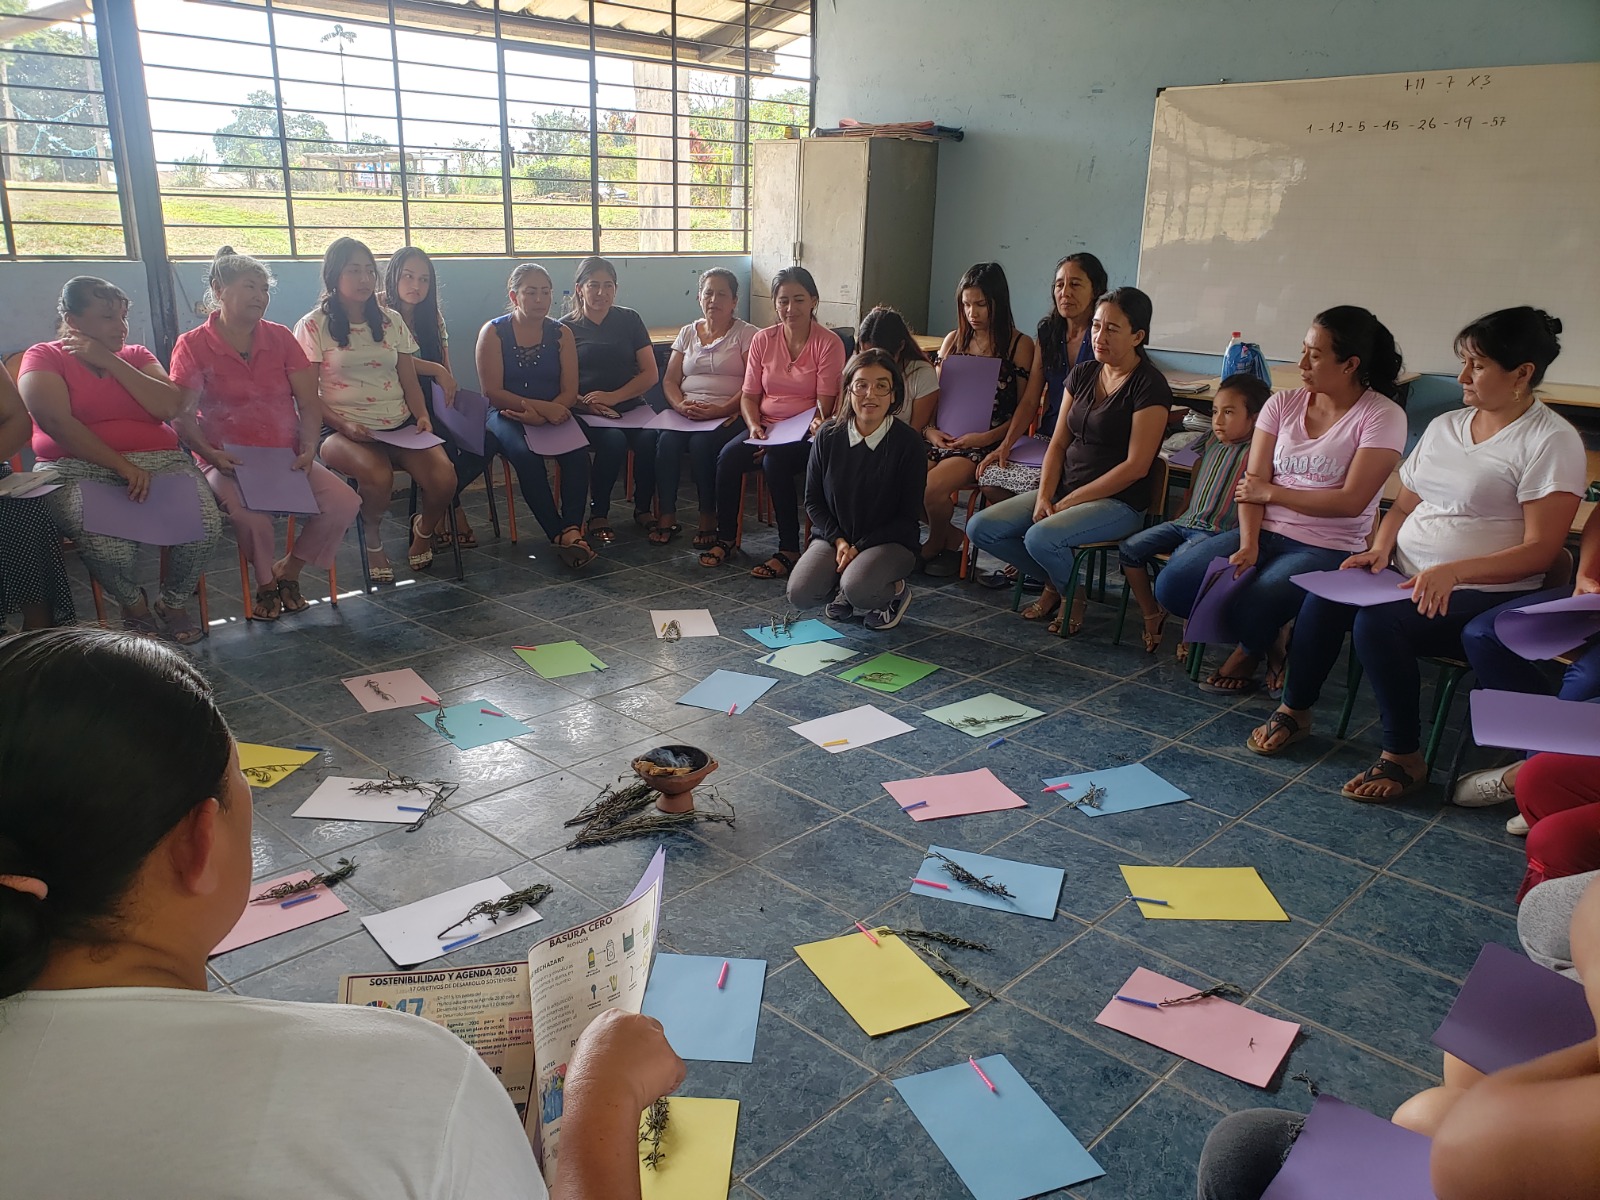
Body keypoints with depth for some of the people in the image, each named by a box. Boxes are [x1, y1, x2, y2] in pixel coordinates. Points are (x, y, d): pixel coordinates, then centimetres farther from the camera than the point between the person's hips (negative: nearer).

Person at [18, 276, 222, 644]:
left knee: (205, 525, -27)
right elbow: (56, 423, -10)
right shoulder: (44, 358, 6)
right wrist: (123, 466, -19)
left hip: (160, 462, 3)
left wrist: (109, 361, -4)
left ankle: (173, 604, 1)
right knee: (108, 545, -35)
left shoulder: (136, 356, 18)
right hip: (80, 469, -3)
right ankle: (135, 607, -1)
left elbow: (170, 407, 0)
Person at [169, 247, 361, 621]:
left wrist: (308, 449, -10)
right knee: (251, 515, -35)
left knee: (345, 503, -20)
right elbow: (182, 416, -5)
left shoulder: (280, 338, 8)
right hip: (227, 461, -4)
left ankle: (288, 571, 4)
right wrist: (210, 454, -21)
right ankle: (266, 583, -2)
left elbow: (309, 404, 5)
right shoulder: (192, 345, -1)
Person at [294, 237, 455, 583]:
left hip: (399, 426, 4)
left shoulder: (391, 321, 17)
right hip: (345, 430, -3)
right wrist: (343, 426, -18)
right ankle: (373, 542, -4)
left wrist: (422, 416, -4)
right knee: (379, 476, -38)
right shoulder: (313, 326, 3)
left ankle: (424, 530, 10)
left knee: (444, 478, -26)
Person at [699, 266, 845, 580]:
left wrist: (818, 424, -27)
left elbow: (826, 402, -8)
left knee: (776, 461, -34)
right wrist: (754, 426, -9)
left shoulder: (829, 343, -4)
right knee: (728, 456, -25)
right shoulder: (762, 340, 8)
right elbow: (749, 395, 9)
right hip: (765, 428, 4)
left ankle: (789, 551, -25)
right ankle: (725, 538, -9)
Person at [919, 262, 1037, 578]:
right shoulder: (953, 340, 16)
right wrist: (929, 429, -2)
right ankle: (943, 540, 4)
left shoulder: (1020, 345, 0)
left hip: (986, 443, -5)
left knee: (932, 487, -30)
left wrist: (988, 437, -16)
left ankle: (941, 543, 6)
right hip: (944, 437, 5)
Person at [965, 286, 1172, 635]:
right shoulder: (1082, 375, 10)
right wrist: (1044, 496, -7)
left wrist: (1068, 502, -16)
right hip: (1064, 490, 7)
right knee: (981, 528, -9)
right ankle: (1054, 582, 11)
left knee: (1041, 538, -33)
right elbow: (1058, 443, 10)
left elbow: (1136, 465, -16)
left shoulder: (1149, 386, -11)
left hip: (1119, 502, -7)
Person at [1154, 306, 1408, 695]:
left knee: (1252, 609, -31)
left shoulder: (1383, 417, -6)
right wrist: (1248, 545, -15)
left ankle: (1250, 653, 9)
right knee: (1172, 586, -15)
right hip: (1265, 533, 5)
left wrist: (1271, 493, -8)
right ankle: (1265, 641, 9)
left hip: (1329, 548, -5)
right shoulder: (1283, 404, 7)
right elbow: (1252, 483, 0)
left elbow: (1351, 501, -14)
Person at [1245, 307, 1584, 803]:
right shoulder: (1444, 426, 14)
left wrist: (1453, 571, -26)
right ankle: (1294, 710, -3)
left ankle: (1404, 757, -14)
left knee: (1377, 622, -32)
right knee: (1323, 598, -22)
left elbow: (1540, 550, -13)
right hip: (1408, 577, 6)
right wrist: (1381, 549, -1)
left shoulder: (1551, 441, -7)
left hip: (1485, 594, -6)